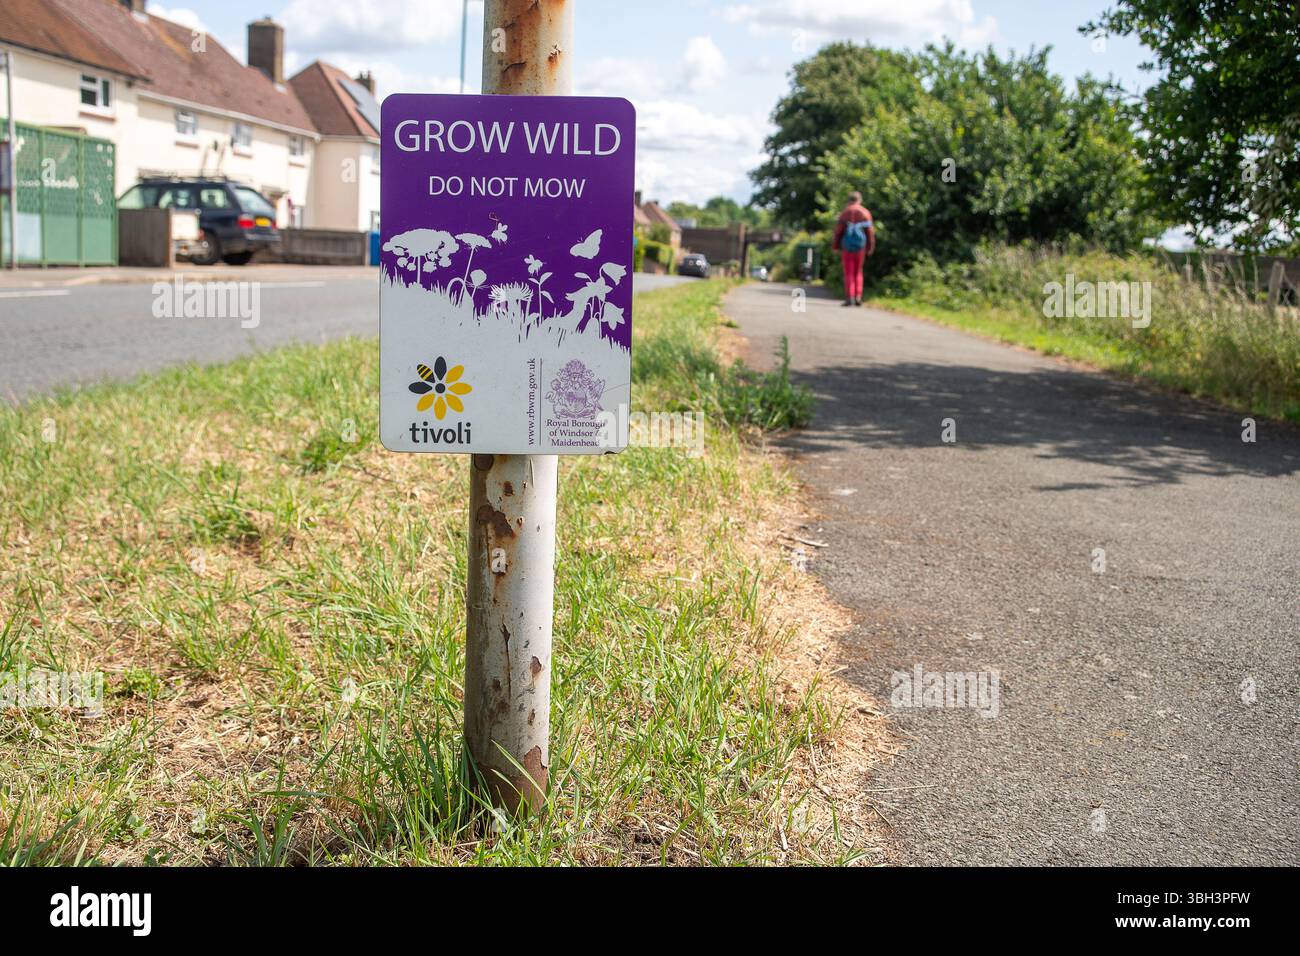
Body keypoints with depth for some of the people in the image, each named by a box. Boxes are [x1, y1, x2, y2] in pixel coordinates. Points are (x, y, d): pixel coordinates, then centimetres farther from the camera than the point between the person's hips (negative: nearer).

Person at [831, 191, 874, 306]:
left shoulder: (845, 212, -2)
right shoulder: (865, 212, 3)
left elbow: (839, 230, -6)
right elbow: (870, 231, -1)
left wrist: (835, 245, 1)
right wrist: (870, 247, 3)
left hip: (847, 246, -2)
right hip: (860, 246, 2)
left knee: (849, 273, 2)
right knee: (858, 272, 14)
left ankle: (849, 298, -8)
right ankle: (858, 297, 4)